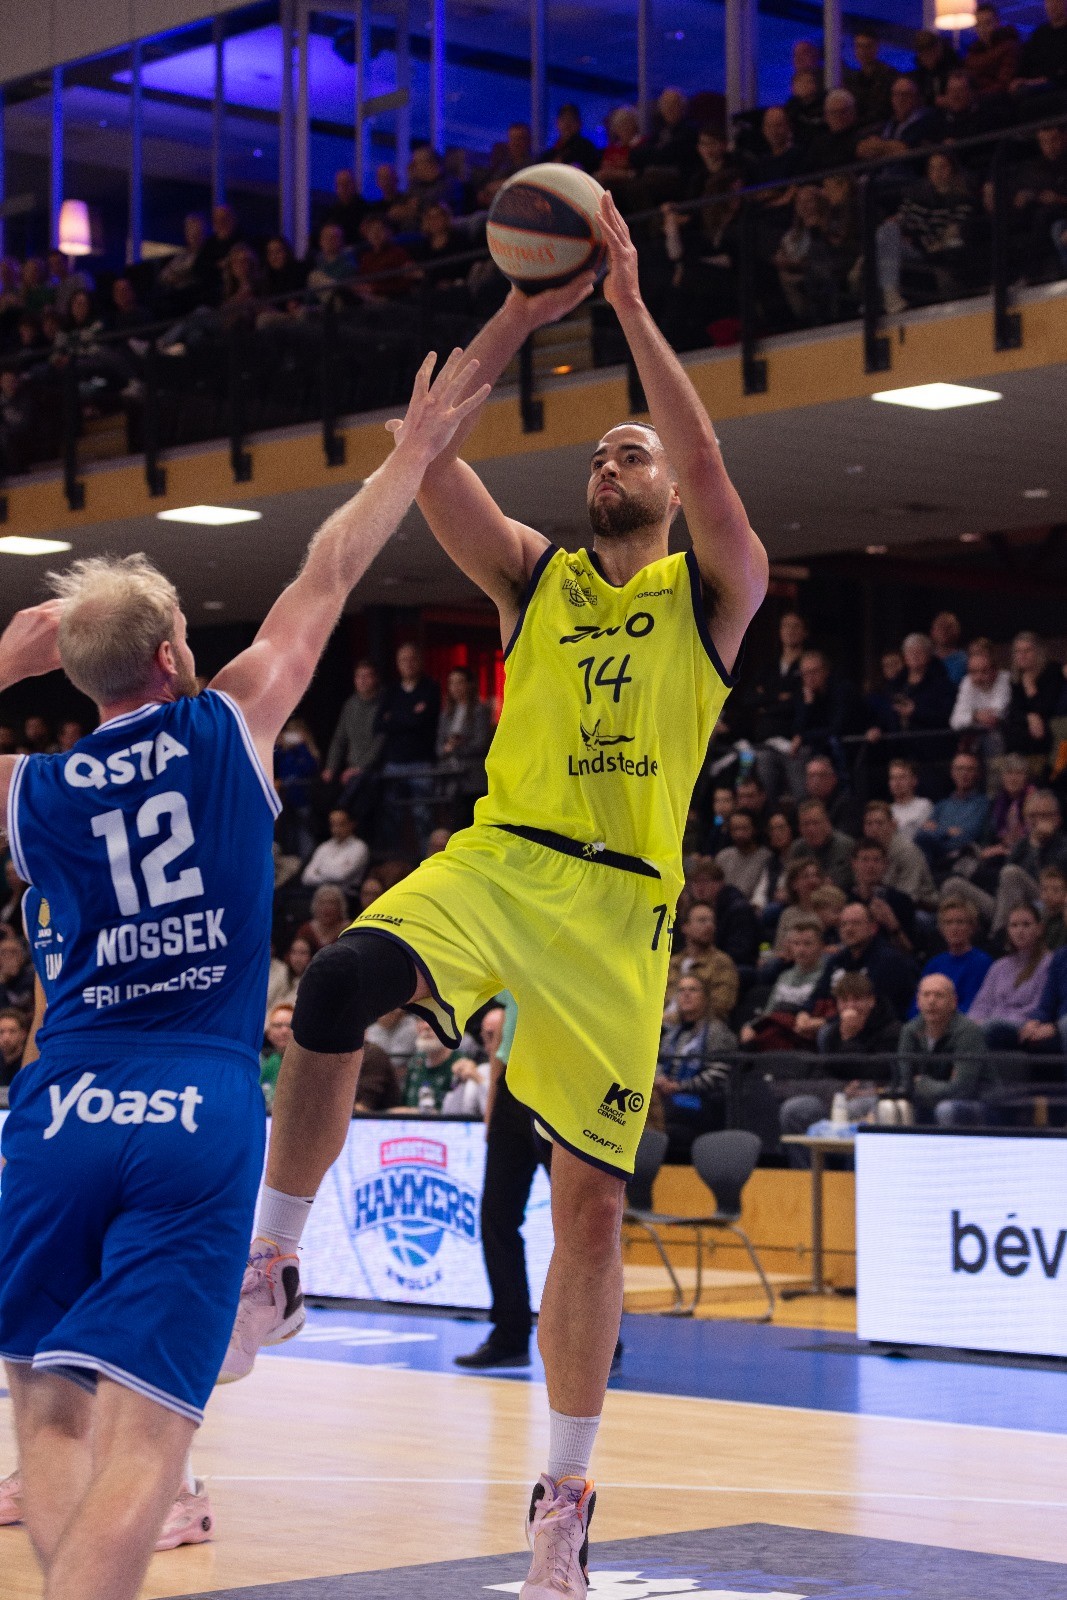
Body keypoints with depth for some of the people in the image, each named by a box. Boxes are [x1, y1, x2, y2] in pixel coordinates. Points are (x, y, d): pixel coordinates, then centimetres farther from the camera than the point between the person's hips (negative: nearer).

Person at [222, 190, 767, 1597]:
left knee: (591, 1201, 0)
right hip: (496, 860, 2)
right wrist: (521, 317, -5)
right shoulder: (534, 576, 16)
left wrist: (629, 303, -11)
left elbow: (709, 466, -11)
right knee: (341, 983, -32)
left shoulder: (713, 591, 9)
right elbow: (429, 455, 2)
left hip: (619, 906, -1)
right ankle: (270, 1271, -18)